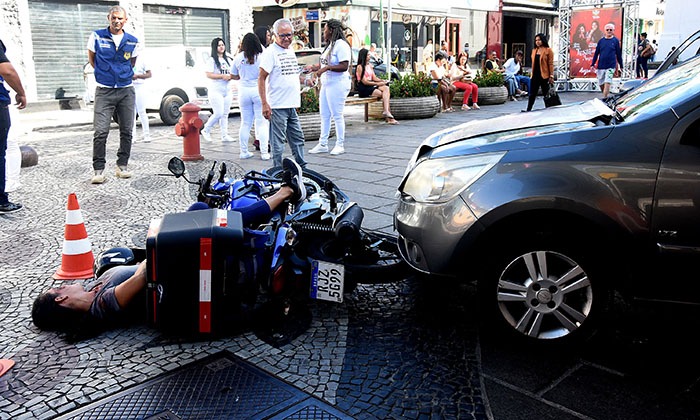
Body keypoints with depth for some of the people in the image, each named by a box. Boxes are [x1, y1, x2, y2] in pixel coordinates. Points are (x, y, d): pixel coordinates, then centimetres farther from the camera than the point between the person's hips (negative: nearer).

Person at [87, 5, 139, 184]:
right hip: (104, 91, -2)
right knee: (101, 132, -10)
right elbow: (91, 59, 13)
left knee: (127, 131, 5)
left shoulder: (132, 41, 5)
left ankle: (122, 166, 17)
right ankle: (98, 170, -4)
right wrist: (104, 73, 14)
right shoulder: (97, 36, 0)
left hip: (126, 91, 3)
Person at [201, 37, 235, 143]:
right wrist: (222, 76, -21)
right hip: (216, 91, -7)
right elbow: (208, 74, -14)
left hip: (227, 90, 7)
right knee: (218, 113, -10)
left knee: (225, 114, 5)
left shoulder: (227, 59, 16)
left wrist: (231, 76, 1)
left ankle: (225, 135, 9)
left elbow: (231, 72, 24)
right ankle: (206, 130, 9)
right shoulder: (212, 60, -6)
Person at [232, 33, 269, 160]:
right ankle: (264, 152, -1)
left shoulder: (238, 58, 1)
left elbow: (234, 76, 10)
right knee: (262, 123, 1)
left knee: (245, 123, 11)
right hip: (258, 90, -3)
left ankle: (244, 151, 15)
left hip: (244, 91, 3)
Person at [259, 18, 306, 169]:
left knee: (298, 138, 14)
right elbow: (261, 79, -12)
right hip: (277, 106, -8)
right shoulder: (270, 52, -9)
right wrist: (264, 104, -20)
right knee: (278, 142, -3)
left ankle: (302, 168, 24)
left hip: (292, 105, 8)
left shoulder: (290, 51, 16)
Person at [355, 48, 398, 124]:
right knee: (383, 94, -23)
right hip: (363, 89, -7)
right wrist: (377, 84, -16)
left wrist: (382, 80, -5)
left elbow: (374, 77, 15)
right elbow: (364, 82, -14)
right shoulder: (360, 67, -8)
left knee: (386, 88, -21)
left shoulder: (370, 65, 19)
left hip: (371, 86, 7)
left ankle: (386, 111, -34)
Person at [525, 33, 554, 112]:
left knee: (546, 94, 5)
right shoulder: (534, 50, 13)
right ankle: (528, 110, 4)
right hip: (535, 75, 5)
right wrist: (532, 74, 12)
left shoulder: (548, 50, -3)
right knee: (532, 94, 3)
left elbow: (551, 64, -6)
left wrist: (551, 76, -11)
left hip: (544, 76, -5)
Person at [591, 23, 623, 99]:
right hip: (601, 66, 3)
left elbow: (618, 54, 7)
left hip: (611, 66, -3)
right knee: (601, 84, 8)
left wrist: (621, 66, 10)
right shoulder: (601, 41, 6)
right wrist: (592, 64, 6)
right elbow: (596, 53, 10)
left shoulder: (616, 41, 3)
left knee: (607, 83, -13)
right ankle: (605, 96, 28)